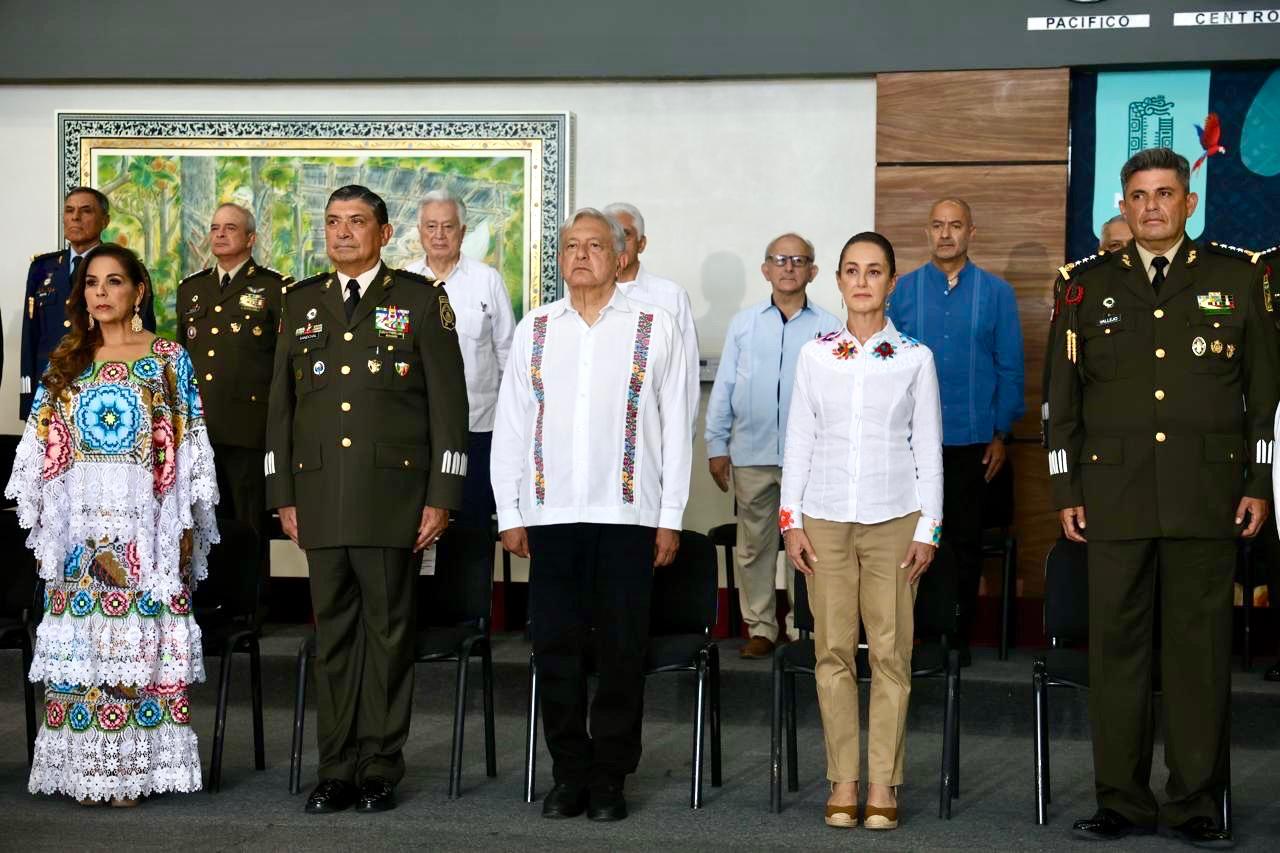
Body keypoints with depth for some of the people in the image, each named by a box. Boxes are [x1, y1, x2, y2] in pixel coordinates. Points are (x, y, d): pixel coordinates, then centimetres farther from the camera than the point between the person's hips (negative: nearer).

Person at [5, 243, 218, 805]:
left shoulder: (169, 359, 4)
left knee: (137, 637, -3)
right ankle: (83, 768, 6)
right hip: (76, 521, 3)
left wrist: (186, 526, -4)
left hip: (145, 520, -3)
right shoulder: (65, 363, 12)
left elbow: (187, 449, 2)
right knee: (79, 639, 1)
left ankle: (132, 768, 1)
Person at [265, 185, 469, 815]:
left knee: (388, 631, 1)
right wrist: (283, 496, 9)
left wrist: (441, 497, -5)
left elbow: (448, 403, 1)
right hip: (320, 497, 3)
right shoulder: (300, 303, 14)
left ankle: (380, 769, 9)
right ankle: (336, 769, 12)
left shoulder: (422, 300, 4)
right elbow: (281, 404, 16)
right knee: (332, 632, 5)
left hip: (394, 496, -3)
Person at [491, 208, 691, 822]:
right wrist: (508, 513, 5)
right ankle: (570, 773, 15)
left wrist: (670, 517, -1)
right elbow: (510, 426, 10)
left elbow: (675, 426, 3)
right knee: (555, 648, 4)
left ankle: (609, 777, 12)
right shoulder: (534, 329, 10)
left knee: (621, 651, 2)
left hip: (627, 515, -2)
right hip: (550, 515, 2)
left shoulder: (655, 329, 4)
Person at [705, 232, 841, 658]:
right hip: (751, 454, 2)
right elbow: (723, 388, 8)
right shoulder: (743, 324, 7)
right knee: (753, 546, 7)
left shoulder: (829, 328, 2)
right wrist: (716, 446, 4)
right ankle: (760, 627, 17)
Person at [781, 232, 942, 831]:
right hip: (825, 520, 1)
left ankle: (883, 785, 4)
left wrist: (928, 528, -1)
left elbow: (929, 449, 3)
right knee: (833, 651, 1)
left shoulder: (914, 358, 3)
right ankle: (842, 781, 8)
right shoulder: (815, 355, 6)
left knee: (890, 652, -2)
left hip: (893, 521, -1)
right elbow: (798, 442, 7)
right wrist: (792, 520, 1)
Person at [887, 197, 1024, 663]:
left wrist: (1002, 434, -1)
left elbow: (1010, 367, 3)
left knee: (965, 541, 9)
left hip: (971, 440, 0)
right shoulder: (905, 289, 3)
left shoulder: (996, 293, 1)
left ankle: (960, 637, 18)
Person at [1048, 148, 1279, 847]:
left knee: (1200, 646, 1)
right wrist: (1065, 492, 5)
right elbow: (1062, 396, 11)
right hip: (1114, 494, 1)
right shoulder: (1087, 285, 10)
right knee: (1116, 645, 2)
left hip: (1207, 494, -1)